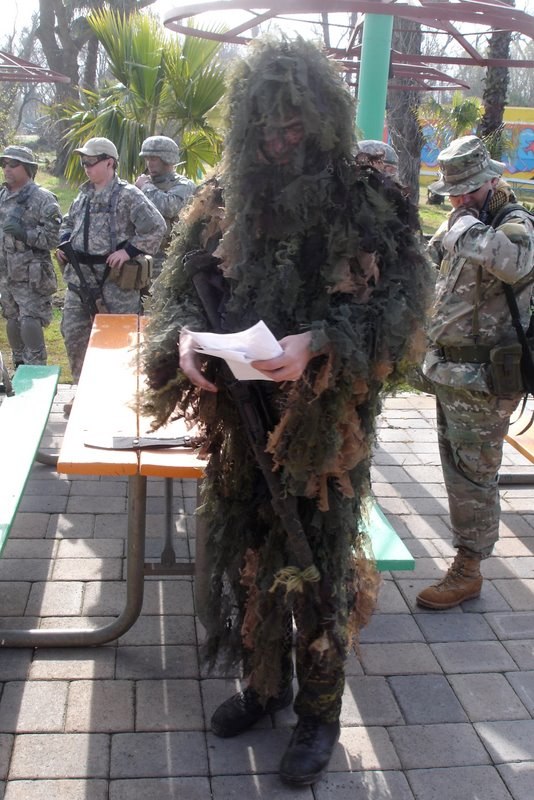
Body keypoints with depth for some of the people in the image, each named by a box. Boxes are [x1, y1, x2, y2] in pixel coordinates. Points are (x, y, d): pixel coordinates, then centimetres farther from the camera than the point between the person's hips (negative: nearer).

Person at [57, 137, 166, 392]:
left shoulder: (128, 195, -11)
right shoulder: (83, 195, 14)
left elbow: (156, 227, -20)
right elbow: (68, 224, 29)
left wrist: (128, 250, -20)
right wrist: (64, 243, 10)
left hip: (114, 283, -8)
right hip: (80, 280, 8)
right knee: (73, 334, 12)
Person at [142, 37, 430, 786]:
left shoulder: (368, 200, -7)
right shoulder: (224, 198, 4)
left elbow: (400, 302, -10)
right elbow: (179, 282, 8)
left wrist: (317, 344, -26)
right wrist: (183, 335, -15)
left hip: (324, 427, -4)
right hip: (240, 422, 4)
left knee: (318, 567, 7)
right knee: (248, 554, 16)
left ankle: (320, 712, 29)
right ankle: (264, 682, 40)